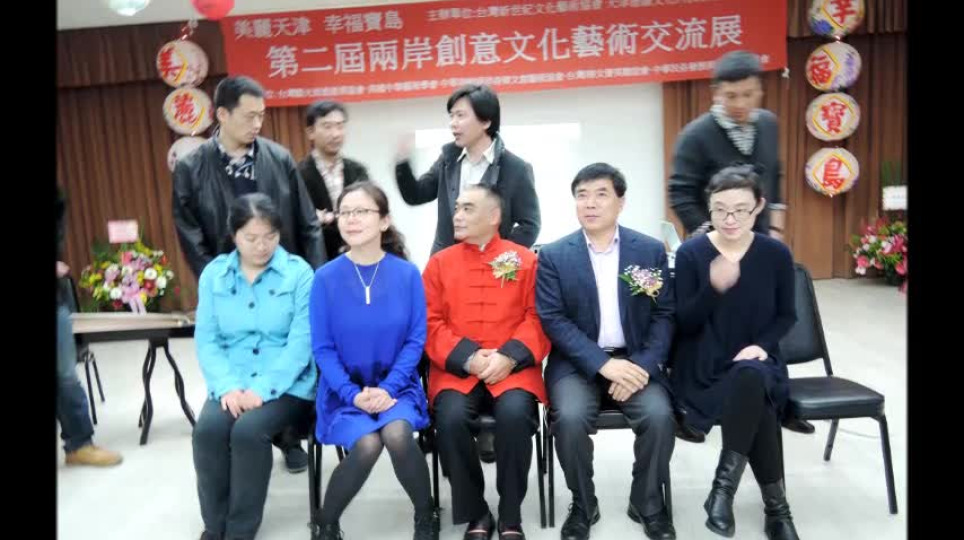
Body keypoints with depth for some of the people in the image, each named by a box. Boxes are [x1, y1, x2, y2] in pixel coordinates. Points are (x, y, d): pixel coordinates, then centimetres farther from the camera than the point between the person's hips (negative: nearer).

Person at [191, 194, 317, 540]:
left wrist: (262, 388, -20)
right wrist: (227, 386, -14)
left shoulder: (299, 273, -4)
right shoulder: (214, 274, 7)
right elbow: (206, 339, 2)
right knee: (208, 429, -24)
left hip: (286, 384, -3)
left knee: (249, 430, -29)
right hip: (233, 384, 3)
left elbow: (301, 342, -11)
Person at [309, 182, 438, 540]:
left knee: (397, 435, -30)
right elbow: (322, 348, -4)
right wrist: (353, 393, -16)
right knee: (367, 445, -27)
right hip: (344, 389, 0)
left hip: (396, 385, 0)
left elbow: (415, 340, -4)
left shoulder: (407, 274, -5)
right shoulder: (326, 277, -6)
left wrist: (387, 388, -15)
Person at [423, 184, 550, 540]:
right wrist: (467, 358, -12)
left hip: (512, 367, -1)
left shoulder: (525, 259, 7)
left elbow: (539, 319, 2)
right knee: (451, 418, -28)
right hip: (457, 370, 1)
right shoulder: (440, 262, 10)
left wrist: (510, 356, -14)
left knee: (515, 414, -30)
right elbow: (431, 323, 4)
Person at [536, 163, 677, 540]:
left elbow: (664, 315, 2)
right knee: (570, 418, -27)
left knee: (660, 415, -24)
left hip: (635, 360, 1)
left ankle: (648, 504, 4)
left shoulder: (651, 250, 4)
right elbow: (553, 320, -8)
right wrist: (603, 364, -19)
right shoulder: (553, 255, 0)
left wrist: (642, 366, -15)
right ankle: (582, 505, 1)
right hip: (577, 363, -1)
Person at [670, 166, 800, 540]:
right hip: (704, 367, -2)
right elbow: (685, 323, -9)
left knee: (749, 379, -35)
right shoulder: (690, 253, -7)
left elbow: (786, 315, 10)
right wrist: (714, 287, -27)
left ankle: (724, 487, -23)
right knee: (757, 407, -32)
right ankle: (776, 506, -14)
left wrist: (762, 344, -11)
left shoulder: (776, 254, 0)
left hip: (757, 361, 2)